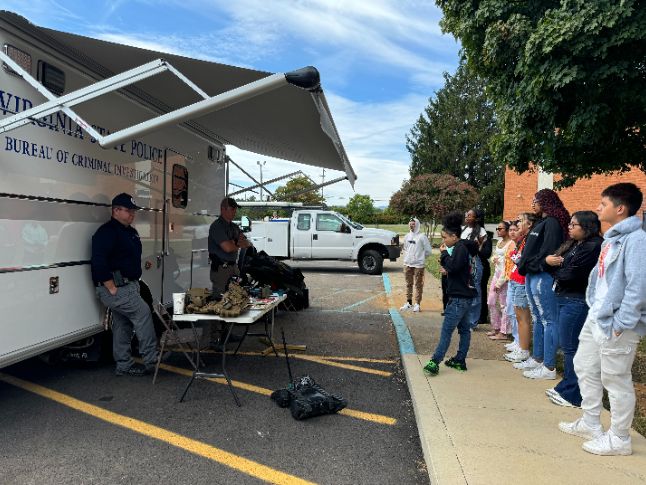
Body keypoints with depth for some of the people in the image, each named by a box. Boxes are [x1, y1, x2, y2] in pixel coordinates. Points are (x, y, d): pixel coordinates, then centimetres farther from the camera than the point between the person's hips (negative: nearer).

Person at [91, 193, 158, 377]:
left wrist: (135, 284, 18)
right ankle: (151, 360, -6)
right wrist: (112, 288, -22)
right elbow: (98, 262, -23)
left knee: (122, 325, 13)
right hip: (115, 288, -10)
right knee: (142, 312, -14)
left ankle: (124, 365, 21)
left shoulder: (131, 232, 17)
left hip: (129, 286, 10)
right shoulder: (107, 232, -14)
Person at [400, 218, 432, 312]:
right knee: (408, 284, 13)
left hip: (419, 265, -6)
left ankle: (417, 304, 6)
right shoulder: (407, 236, 9)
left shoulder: (422, 236, -8)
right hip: (407, 264, 6)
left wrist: (421, 258, 1)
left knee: (418, 285, 0)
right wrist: (406, 257, 10)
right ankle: (408, 303, 23)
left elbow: (428, 250, -6)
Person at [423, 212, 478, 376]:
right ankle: (460, 360, 20)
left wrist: (444, 253, -11)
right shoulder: (464, 247, 15)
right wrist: (447, 269, 2)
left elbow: (452, 266, -23)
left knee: (447, 330, -11)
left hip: (459, 297, -10)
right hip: (466, 294, 10)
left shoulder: (460, 248, -15)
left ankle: (435, 361, -11)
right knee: (464, 328, 13)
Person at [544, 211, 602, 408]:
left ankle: (573, 395, 9)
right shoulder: (573, 244, 14)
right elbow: (556, 259, 11)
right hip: (563, 298, 9)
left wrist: (557, 273, 0)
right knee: (566, 345, 15)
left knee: (570, 347, -2)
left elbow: (571, 275, -20)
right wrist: (550, 260, -12)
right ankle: (566, 387, 25)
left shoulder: (593, 247, -15)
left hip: (576, 301, -9)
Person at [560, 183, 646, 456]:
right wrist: (594, 308, 14)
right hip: (595, 318, 10)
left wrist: (622, 323, -21)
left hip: (615, 324, -9)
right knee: (585, 367, 18)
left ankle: (619, 439, 19)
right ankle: (590, 423, 34)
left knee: (615, 380, 3)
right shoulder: (612, 238, 13)